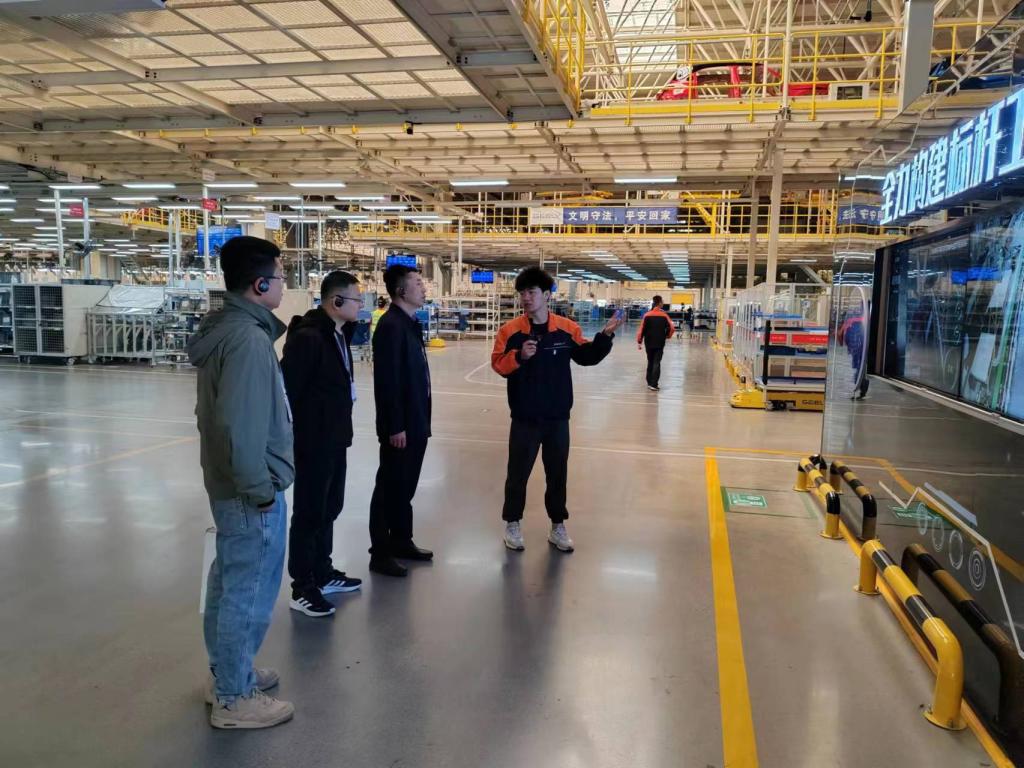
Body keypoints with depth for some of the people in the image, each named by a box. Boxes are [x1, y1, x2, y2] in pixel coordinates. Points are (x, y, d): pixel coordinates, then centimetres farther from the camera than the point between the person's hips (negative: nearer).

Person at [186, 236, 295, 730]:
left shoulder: (224, 328, 8)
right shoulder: (248, 338, -22)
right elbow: (238, 424, -28)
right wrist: (259, 488, -18)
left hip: (228, 484, 10)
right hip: (250, 491, -10)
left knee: (229, 582, 21)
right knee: (249, 592, 4)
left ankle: (225, 674, 38)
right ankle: (234, 699, 19)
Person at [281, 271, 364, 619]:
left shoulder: (338, 334, 11)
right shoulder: (307, 337, -19)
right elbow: (288, 390, -20)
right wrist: (294, 437, -17)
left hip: (335, 440, 10)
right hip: (312, 442, -9)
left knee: (329, 509, 19)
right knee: (309, 513, 1)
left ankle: (323, 574, 33)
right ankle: (303, 588, 14)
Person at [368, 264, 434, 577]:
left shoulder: (411, 323, 13)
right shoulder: (391, 325, -17)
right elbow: (387, 380, -22)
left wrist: (421, 420, 16)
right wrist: (395, 427, -22)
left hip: (415, 422, 9)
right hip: (400, 425, -9)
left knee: (406, 485, 18)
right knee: (390, 486, 1)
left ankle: (402, 541, 30)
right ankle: (380, 553, 12)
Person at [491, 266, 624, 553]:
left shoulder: (567, 329, -3)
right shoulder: (511, 330, -7)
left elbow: (587, 356, 6)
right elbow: (498, 365, -7)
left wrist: (605, 336, -7)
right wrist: (519, 356, -25)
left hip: (558, 417, 2)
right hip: (525, 418, -2)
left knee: (558, 473, 13)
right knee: (518, 472, 10)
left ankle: (558, 526, 29)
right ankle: (512, 524, 27)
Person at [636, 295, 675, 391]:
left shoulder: (647, 315, -5)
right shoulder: (664, 315, -6)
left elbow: (642, 329, -7)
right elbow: (672, 328, -8)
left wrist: (639, 341, 1)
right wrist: (667, 336, 11)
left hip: (649, 343, 2)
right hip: (660, 343, -2)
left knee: (650, 362, 16)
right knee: (656, 363, -1)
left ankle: (649, 383, 22)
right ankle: (653, 384, -10)